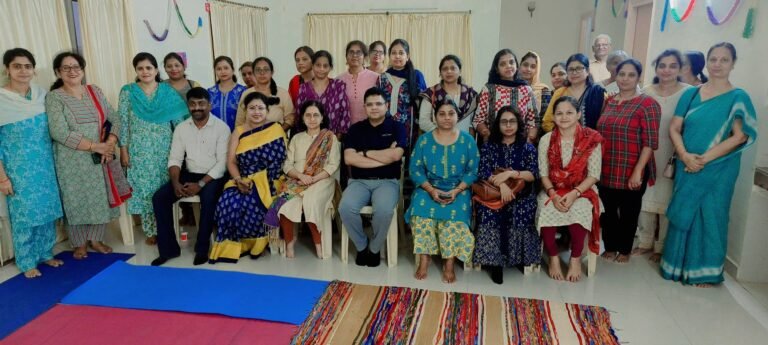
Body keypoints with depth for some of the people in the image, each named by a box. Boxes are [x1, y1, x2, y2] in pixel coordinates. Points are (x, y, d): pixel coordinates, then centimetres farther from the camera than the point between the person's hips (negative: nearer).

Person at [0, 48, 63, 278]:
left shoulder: (41, 94, 2)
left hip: (45, 165, 4)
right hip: (19, 170, -4)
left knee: (47, 210, 13)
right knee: (24, 214, 5)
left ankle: (46, 254, 30)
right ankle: (28, 262, 21)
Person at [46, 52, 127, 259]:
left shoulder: (95, 91, 8)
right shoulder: (54, 97, -6)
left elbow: (115, 118, 7)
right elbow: (59, 133, -17)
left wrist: (110, 143, -10)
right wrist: (95, 146, -19)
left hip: (101, 158, 4)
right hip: (73, 161, -4)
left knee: (101, 199, 9)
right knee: (77, 201, 5)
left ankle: (95, 239, 26)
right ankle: (80, 244, 23)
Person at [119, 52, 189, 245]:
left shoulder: (168, 91, 4)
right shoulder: (127, 92, 2)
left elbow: (180, 119, 4)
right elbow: (123, 122, 1)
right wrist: (123, 149, -4)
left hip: (165, 148, 1)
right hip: (140, 149, 0)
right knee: (145, 188, 1)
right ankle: (151, 231, 13)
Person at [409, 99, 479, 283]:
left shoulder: (468, 140, 2)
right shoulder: (424, 140, 3)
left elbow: (472, 171, -1)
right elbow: (415, 169, -1)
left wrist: (456, 191, -16)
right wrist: (431, 189, -16)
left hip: (458, 190, 0)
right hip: (428, 188, 1)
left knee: (455, 213, -31)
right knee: (421, 209, -30)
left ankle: (449, 263, -17)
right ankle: (424, 258, -16)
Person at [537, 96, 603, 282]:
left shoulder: (591, 139, -4)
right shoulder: (546, 140, 1)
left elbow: (593, 175, -6)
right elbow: (543, 174, 0)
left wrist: (574, 194, -20)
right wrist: (553, 194, -17)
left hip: (582, 191, -1)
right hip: (553, 190, 2)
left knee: (578, 213, -32)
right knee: (546, 211, -29)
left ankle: (576, 259, -7)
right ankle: (553, 257, -6)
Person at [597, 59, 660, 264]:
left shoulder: (647, 104, -8)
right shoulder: (609, 102, 9)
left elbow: (650, 142, -13)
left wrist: (638, 171, -18)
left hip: (631, 172, -4)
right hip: (606, 170, 5)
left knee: (628, 212, 11)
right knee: (607, 210, 12)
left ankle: (625, 250, 29)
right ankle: (610, 247, 30)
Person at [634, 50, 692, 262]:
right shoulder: (646, 92, 4)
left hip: (672, 159, -3)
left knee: (666, 203, 7)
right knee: (645, 200, 11)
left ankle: (661, 246, 22)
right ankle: (645, 242, 27)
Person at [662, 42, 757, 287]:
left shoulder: (738, 97, -3)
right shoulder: (691, 94, 6)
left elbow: (739, 136, -11)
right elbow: (674, 128, 2)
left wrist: (704, 159, -18)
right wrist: (685, 155, -15)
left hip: (718, 170, -2)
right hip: (686, 167, 3)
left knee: (710, 217, 4)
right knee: (682, 214, 7)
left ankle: (705, 272, 18)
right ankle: (678, 265, 23)